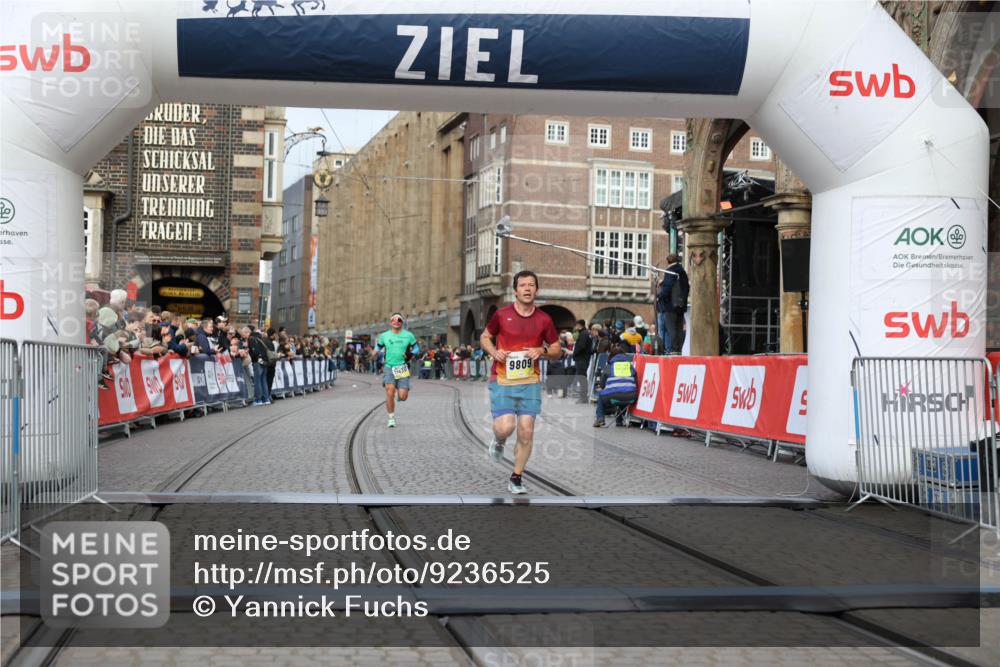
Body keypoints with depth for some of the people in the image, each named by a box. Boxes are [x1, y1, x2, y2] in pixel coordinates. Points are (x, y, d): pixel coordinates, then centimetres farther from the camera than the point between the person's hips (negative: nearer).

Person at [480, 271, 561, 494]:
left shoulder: (544, 320, 3)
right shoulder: (501, 315, -2)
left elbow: (557, 350, 11)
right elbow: (485, 337, 13)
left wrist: (542, 351, -10)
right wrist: (494, 352, -8)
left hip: (530, 383, 2)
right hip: (502, 381, -2)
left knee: (526, 432, -1)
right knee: (505, 427, -15)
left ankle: (516, 478, 16)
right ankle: (498, 441, 24)